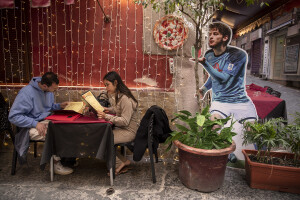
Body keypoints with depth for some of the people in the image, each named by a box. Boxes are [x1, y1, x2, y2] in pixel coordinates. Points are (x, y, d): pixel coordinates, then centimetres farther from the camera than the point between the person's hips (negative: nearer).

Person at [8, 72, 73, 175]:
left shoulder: (48, 90, 2)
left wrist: (60, 106, -1)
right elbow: (13, 116, -20)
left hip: (47, 121, 7)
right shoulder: (27, 92, -21)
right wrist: (35, 123, -27)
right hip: (32, 127, -7)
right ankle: (56, 164, -10)